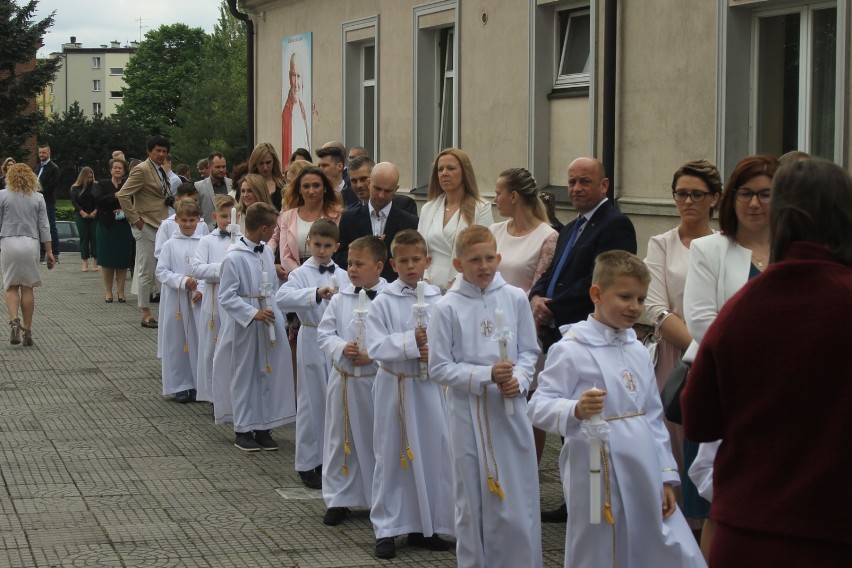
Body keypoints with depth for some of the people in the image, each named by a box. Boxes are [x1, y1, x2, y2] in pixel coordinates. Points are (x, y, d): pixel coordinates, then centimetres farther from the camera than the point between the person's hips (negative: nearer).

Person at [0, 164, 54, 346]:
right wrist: (49, 251, 9)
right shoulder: (37, 198, 4)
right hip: (30, 243, 1)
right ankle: (27, 330, 7)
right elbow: (44, 226, 5)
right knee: (27, 287, 6)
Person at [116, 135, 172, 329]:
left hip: (161, 225, 8)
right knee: (147, 272, -2)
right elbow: (122, 195, -20)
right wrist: (135, 220, -17)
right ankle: (146, 315, 5)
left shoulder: (161, 171, 15)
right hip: (147, 226, -8)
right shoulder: (142, 170, -13)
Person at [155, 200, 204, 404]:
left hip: (199, 299, 0)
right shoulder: (170, 245, 0)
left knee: (199, 341, 3)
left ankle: (198, 384, 13)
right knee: (177, 343, 6)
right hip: (176, 301, 0)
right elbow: (161, 272, -3)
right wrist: (182, 281, -14)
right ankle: (180, 386, 15)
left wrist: (202, 289, -15)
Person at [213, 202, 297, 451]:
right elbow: (226, 297, -16)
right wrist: (253, 313, -21)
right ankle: (242, 429, 18)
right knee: (244, 376, 6)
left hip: (268, 325, 6)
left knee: (268, 374, 10)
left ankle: (263, 427, 22)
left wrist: (277, 317, 10)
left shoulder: (266, 252, 3)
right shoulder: (234, 258, -18)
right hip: (244, 326, -6)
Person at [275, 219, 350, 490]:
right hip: (312, 341, -4)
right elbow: (282, 298, -25)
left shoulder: (343, 276, 8)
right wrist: (317, 293, -36)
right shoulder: (301, 273, -5)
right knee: (312, 402, 3)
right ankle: (308, 464, 14)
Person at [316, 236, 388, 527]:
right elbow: (324, 332, 5)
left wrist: (371, 355, -19)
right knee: (340, 439, 10)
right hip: (343, 378, 4)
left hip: (377, 379, -4)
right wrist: (342, 348, -12)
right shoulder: (340, 299, 3)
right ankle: (339, 499, 21)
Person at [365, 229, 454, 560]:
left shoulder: (438, 301, 2)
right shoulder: (383, 303, -4)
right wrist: (411, 341, -20)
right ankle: (386, 529, 14)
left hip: (429, 386, 2)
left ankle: (425, 527, 18)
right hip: (394, 387, -2)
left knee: (432, 454, 5)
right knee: (392, 457, 5)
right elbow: (376, 349, -11)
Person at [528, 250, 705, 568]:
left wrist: (666, 477, 13)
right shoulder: (571, 351, -8)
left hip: (645, 479, 6)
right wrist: (576, 410, -34)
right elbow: (539, 406, -15)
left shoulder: (638, 351, 12)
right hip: (599, 479, -6)